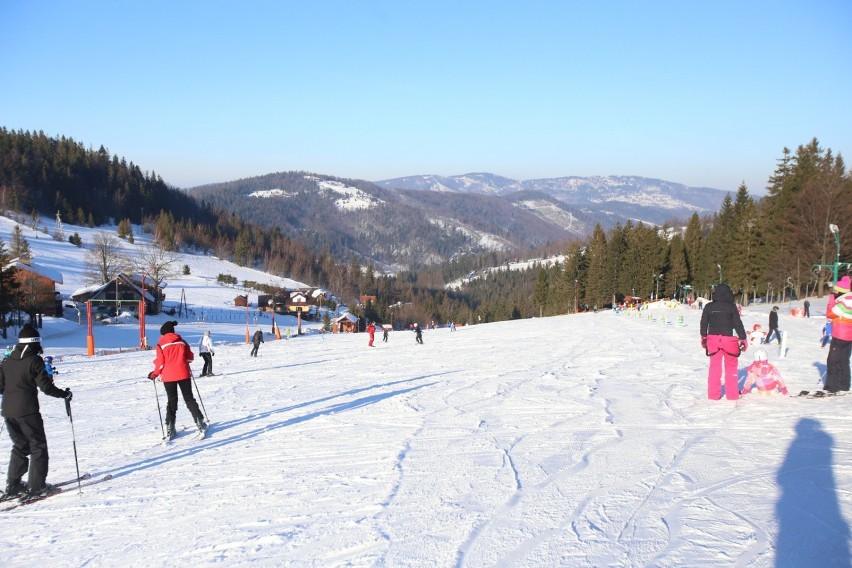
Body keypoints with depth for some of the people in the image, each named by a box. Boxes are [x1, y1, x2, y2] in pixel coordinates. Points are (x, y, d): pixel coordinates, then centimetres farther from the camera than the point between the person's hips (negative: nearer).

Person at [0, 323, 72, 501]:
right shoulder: (34, 360, -11)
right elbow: (45, 386, -13)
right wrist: (64, 394, 1)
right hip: (27, 411, -6)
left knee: (20, 446, 19)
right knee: (38, 447, 4)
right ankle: (36, 486, 1)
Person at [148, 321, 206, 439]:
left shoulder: (161, 344, -3)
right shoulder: (182, 342, 5)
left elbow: (160, 363, -6)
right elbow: (190, 358, 7)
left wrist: (154, 374, 9)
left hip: (168, 376, -1)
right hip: (183, 374, 1)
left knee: (171, 401, 10)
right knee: (189, 399, 10)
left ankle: (170, 428, 3)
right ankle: (200, 423, 4)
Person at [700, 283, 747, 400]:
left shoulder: (709, 307, 1)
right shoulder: (731, 306, -8)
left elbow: (703, 324, 9)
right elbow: (738, 324, -7)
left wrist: (703, 337, 22)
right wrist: (743, 339, 1)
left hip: (713, 338, 2)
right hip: (729, 339, -2)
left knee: (714, 366, 11)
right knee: (731, 367, 11)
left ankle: (713, 394, 11)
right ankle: (732, 394, 12)